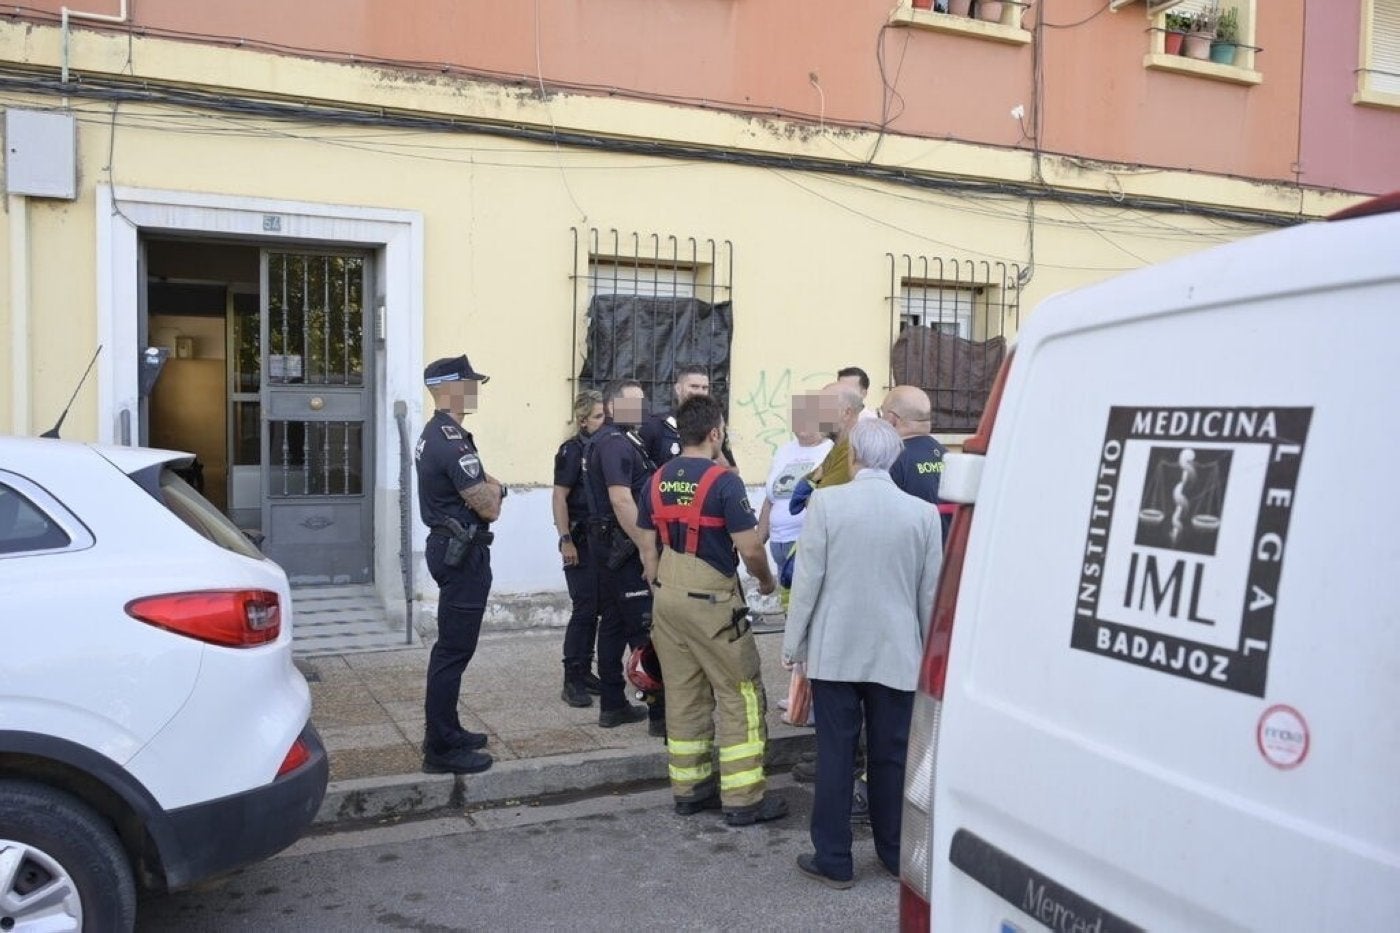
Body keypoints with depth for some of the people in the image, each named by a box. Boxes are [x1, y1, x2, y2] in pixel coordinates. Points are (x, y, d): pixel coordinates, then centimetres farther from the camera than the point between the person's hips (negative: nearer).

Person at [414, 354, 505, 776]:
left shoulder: (434, 435, 13)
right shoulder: (452, 442, -21)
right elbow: (490, 507, -19)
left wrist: (488, 487, 0)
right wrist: (494, 488, 2)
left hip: (449, 546, 11)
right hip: (462, 553, -11)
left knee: (451, 646, 18)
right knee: (454, 650, -5)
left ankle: (445, 731, 29)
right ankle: (441, 750, 2)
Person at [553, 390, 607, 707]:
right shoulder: (572, 450, -8)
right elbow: (559, 498, -11)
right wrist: (566, 540, -16)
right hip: (581, 540, -6)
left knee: (595, 608, 10)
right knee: (585, 608, -7)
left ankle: (585, 671, 21)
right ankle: (572, 681, 0)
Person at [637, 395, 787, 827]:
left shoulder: (658, 480, 6)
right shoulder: (723, 481, -15)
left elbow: (648, 546, 11)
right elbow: (750, 549, -15)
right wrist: (766, 580, 4)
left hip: (669, 597, 7)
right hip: (711, 600, -7)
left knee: (683, 693, 13)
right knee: (739, 695, 2)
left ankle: (689, 788, 21)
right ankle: (742, 799, 5)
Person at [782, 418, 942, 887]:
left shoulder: (826, 503, -10)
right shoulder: (923, 513, -4)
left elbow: (807, 579, -8)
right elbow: (930, 592, 2)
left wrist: (793, 644, 2)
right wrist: (930, 651, 15)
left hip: (834, 650, -1)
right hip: (898, 653, 2)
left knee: (835, 754, 7)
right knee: (892, 756, 12)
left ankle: (833, 859, 14)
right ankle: (897, 854, 25)